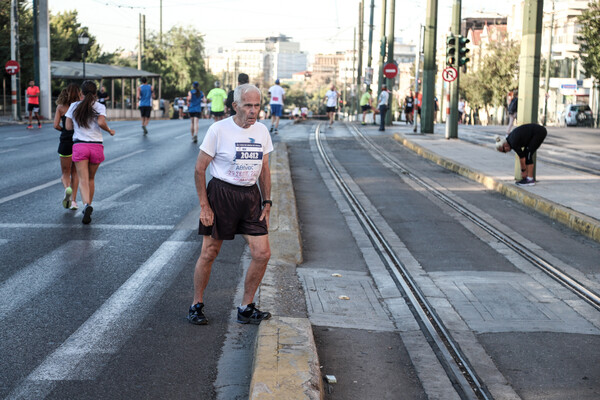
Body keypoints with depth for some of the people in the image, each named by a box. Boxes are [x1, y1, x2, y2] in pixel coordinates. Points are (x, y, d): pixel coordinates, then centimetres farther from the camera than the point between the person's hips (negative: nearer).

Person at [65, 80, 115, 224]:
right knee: (91, 179, 18)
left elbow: (68, 126, 6)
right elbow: (101, 122, -17)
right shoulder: (100, 107, 0)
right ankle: (88, 207, 24)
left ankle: (86, 205, -31)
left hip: (79, 146, -1)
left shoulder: (74, 106, 5)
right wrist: (109, 130, 1)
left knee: (83, 180, -7)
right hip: (96, 146, 1)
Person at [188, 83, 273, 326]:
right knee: (209, 253, 2)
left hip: (250, 196, 5)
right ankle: (196, 306, 20)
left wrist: (266, 201, 9)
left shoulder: (262, 131, 6)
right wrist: (204, 205, -10)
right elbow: (199, 169, -7)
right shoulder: (219, 130, -9)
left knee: (262, 253, -2)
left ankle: (246, 308, 13)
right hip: (221, 193, -5)